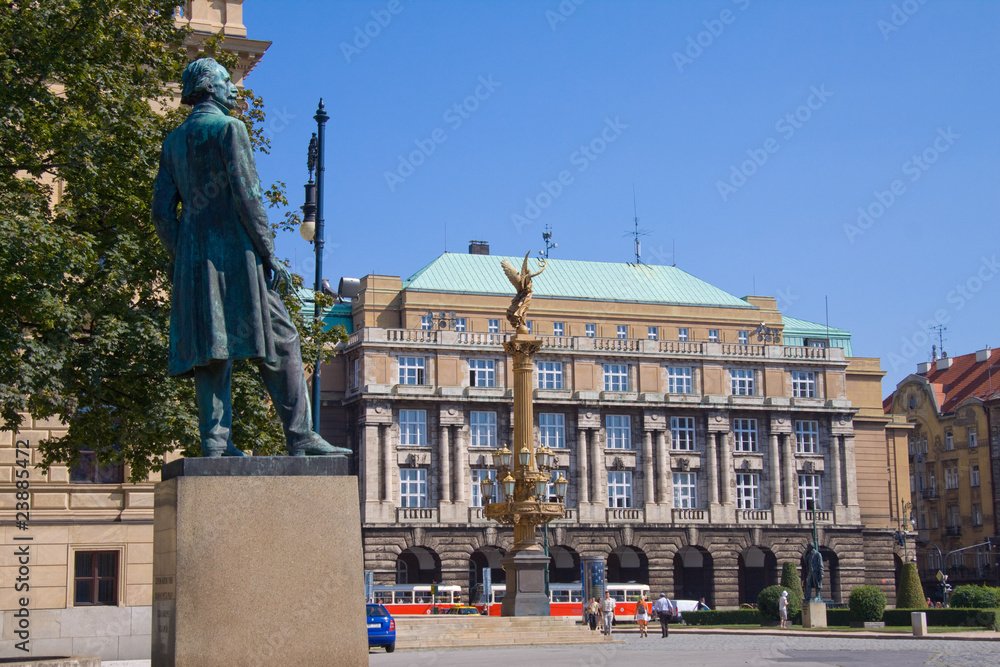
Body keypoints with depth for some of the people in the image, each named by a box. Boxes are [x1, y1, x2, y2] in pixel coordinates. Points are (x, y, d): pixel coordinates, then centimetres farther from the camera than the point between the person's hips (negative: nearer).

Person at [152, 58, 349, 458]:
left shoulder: (173, 142, 17)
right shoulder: (229, 128, -2)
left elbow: (162, 211, 13)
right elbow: (245, 195, -11)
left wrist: (177, 259, 21)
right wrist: (268, 252, -10)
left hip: (193, 258, 7)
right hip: (235, 250, -6)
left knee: (210, 349, 4)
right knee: (280, 341, -4)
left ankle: (215, 439, -3)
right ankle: (300, 437, -8)